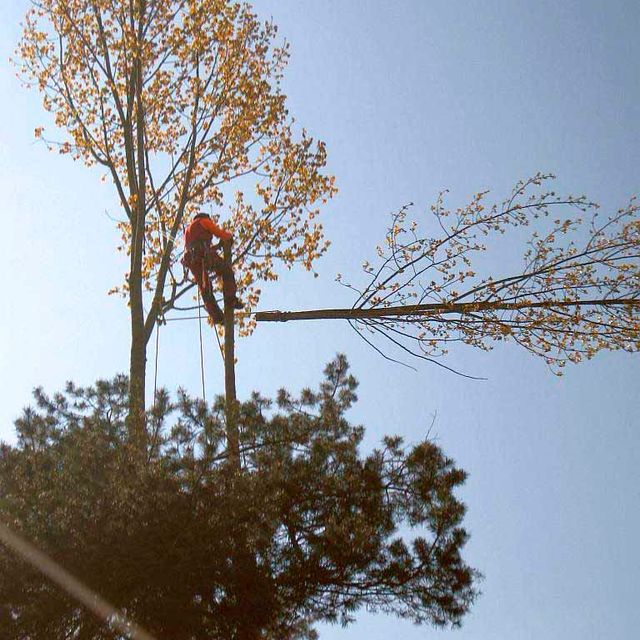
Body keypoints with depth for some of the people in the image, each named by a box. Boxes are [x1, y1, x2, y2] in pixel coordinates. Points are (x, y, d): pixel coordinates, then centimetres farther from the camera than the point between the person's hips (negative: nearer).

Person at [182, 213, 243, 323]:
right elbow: (220, 234, 11)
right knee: (227, 271, 3)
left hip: (191, 259, 6)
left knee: (204, 288, 7)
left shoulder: (188, 230, 39)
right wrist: (229, 235, 33)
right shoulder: (204, 221, 18)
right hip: (204, 253, -6)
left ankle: (215, 314, -2)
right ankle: (231, 299, -14)